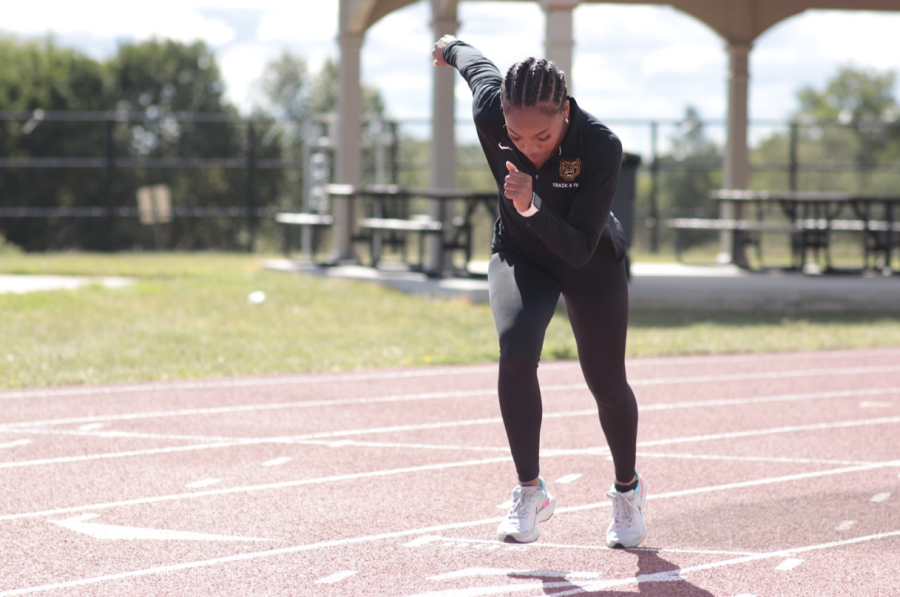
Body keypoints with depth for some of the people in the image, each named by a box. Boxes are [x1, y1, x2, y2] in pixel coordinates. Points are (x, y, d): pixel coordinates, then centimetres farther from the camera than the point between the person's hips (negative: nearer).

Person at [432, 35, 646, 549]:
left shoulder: (601, 146, -37)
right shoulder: (489, 111, -30)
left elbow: (580, 251, -37)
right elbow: (478, 64, -6)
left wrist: (534, 209, -54)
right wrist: (451, 46, 16)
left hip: (592, 262, -1)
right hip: (520, 256, 1)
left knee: (607, 384, 4)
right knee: (516, 353, -23)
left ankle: (628, 489, 33)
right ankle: (531, 493, -7)